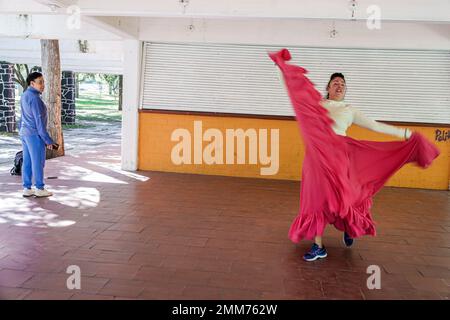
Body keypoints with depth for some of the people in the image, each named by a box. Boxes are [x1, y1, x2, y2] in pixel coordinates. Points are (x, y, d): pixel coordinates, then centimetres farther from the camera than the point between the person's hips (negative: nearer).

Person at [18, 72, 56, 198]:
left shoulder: (25, 95, 11)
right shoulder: (34, 98, -18)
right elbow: (39, 120, -20)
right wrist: (48, 140, -17)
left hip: (25, 133, 9)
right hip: (35, 134, -9)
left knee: (27, 162, 10)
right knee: (38, 162, 0)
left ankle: (27, 189, 15)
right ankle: (39, 189, 7)